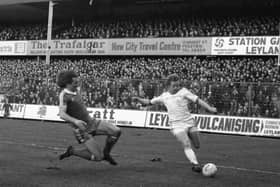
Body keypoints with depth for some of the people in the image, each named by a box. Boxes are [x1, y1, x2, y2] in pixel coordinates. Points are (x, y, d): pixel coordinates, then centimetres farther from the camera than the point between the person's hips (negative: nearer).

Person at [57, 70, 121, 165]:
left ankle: (106, 153, 15)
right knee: (98, 157, -11)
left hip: (91, 122, 8)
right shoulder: (63, 95, -21)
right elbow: (62, 115, -32)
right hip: (82, 130, -8)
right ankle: (72, 150, 8)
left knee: (116, 131, -7)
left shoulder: (75, 90, 3)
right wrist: (75, 121, -47)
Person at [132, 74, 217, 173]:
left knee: (197, 145, 4)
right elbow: (149, 102, 19)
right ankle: (195, 164, -22)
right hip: (177, 125, -1)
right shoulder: (164, 96, 10)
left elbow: (198, 100, 0)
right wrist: (138, 99, 4)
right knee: (186, 145, -19)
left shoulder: (183, 91, 4)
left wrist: (210, 108, -10)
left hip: (190, 122, 1)